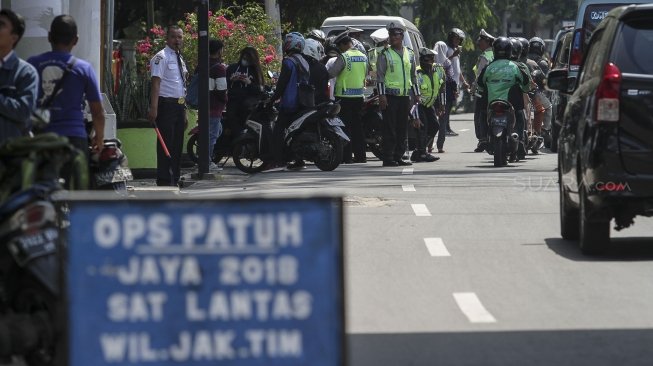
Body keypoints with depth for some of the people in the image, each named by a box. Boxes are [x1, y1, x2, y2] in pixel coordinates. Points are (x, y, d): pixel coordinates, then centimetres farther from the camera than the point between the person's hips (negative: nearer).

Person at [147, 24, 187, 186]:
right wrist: (153, 109, -24)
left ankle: (174, 179, 18)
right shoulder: (162, 57, -9)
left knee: (177, 144, 11)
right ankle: (164, 181, -6)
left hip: (179, 105, 8)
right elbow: (156, 83, -17)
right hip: (166, 104, -8)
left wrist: (184, 112, 22)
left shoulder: (180, 59, 17)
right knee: (166, 143, -8)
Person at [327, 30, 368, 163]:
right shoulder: (363, 57, 7)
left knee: (345, 126, -3)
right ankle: (360, 155, 12)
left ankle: (346, 156, -5)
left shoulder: (343, 57, -14)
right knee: (358, 126, 12)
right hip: (359, 96, 6)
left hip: (344, 96, -6)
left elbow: (331, 73, -17)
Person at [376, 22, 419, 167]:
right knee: (390, 127, -7)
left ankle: (398, 156, 12)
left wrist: (416, 94, 17)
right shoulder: (385, 55, 0)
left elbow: (413, 76, 21)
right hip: (390, 95, -5)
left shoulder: (409, 55, 15)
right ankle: (388, 157, -5)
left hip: (405, 95, 5)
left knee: (402, 127, 6)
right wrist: (381, 95, -12)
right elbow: (380, 76, -4)